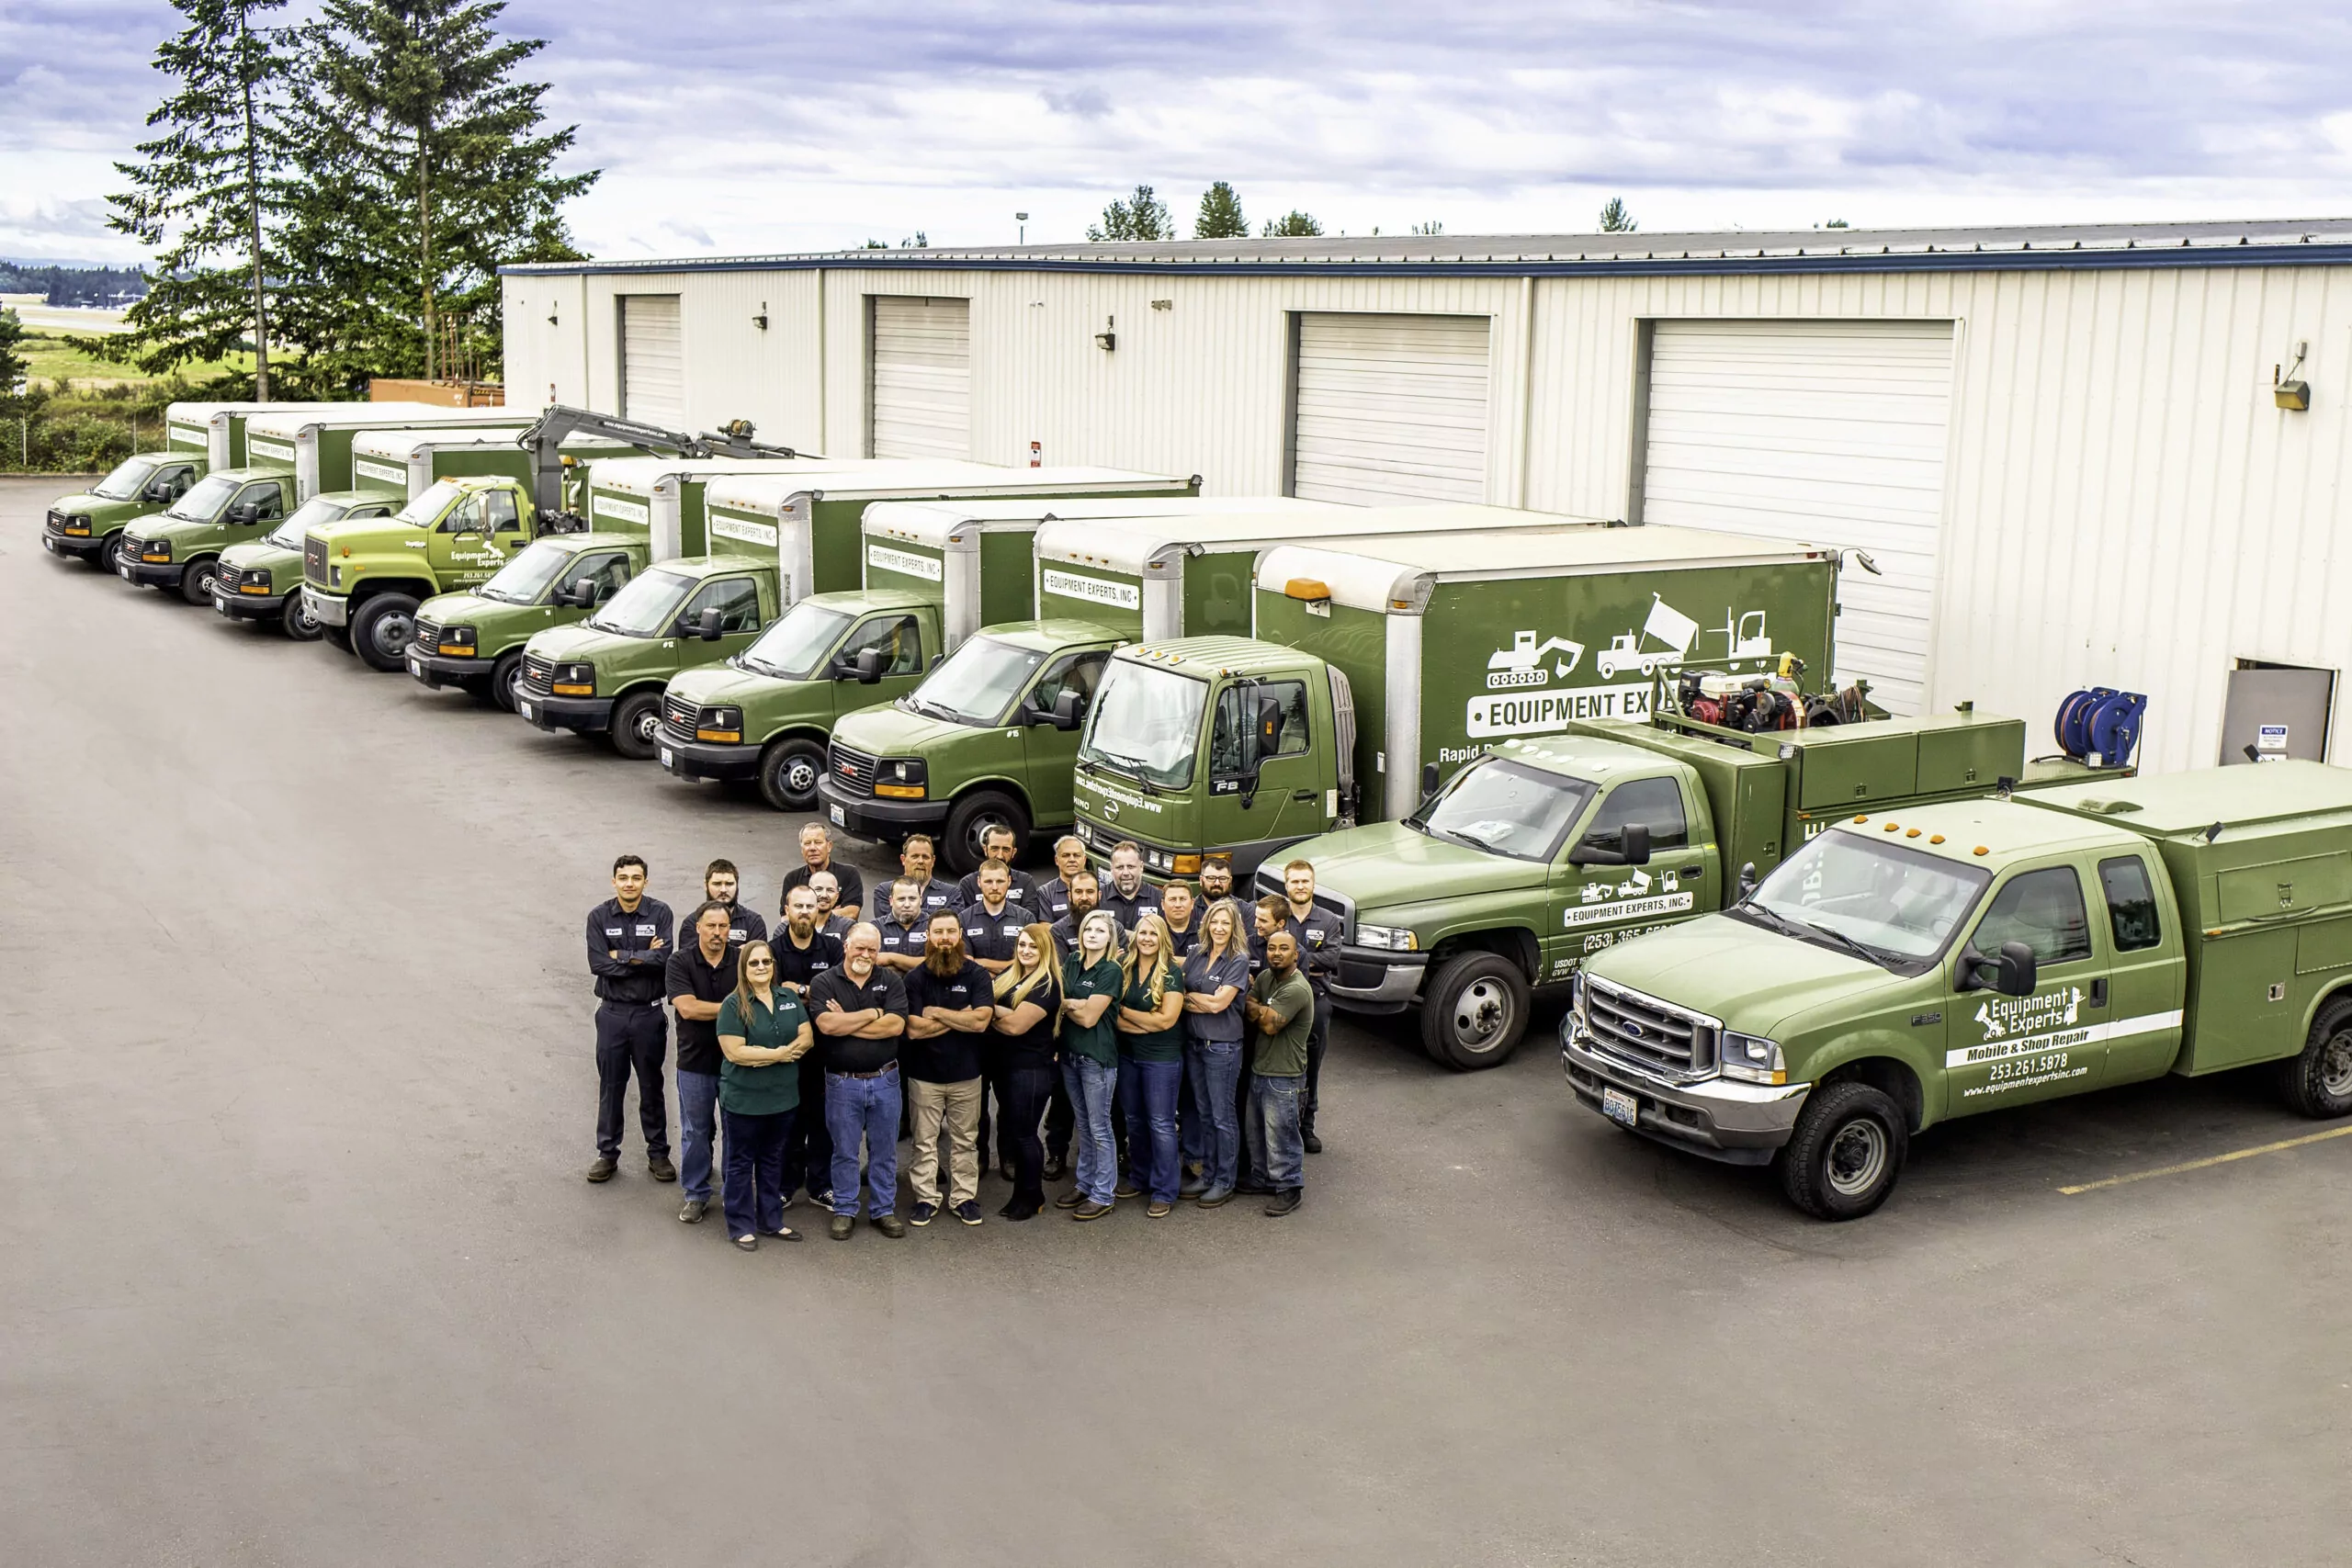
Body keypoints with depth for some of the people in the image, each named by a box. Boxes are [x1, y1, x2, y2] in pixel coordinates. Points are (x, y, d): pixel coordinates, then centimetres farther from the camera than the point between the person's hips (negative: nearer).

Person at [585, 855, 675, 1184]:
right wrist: (644, 958, -15)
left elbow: (664, 957, -18)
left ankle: (658, 1154, 21)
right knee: (610, 1086, 9)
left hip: (649, 1012, -1)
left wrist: (621, 956, -14)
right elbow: (598, 964, -14)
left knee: (652, 1086, 10)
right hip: (612, 1012, 1)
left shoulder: (659, 913, -6)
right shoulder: (599, 917, -3)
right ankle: (607, 1154, 21)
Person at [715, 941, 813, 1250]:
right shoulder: (733, 1005, -12)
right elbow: (734, 1051, -19)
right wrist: (779, 1054, -17)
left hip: (783, 1097, 5)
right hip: (743, 1099, -5)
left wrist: (765, 1056, -15)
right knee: (741, 1163, 7)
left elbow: (806, 1038, -1)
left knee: (772, 1161, 16)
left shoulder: (789, 997, 4)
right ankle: (741, 1226, 17)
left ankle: (771, 1221, 28)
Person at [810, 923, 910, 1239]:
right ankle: (844, 1211, 22)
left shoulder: (891, 981, 1)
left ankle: (884, 1210, 23)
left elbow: (896, 1025, -13)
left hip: (884, 1080, 1)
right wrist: (872, 1014, -12)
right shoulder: (824, 983, -3)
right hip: (842, 1082, -1)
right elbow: (827, 1025, -19)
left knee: (884, 1151, 11)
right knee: (844, 1151, 10)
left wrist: (847, 1023, -14)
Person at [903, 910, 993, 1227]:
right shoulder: (915, 978, -6)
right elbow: (913, 1029, -15)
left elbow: (981, 1021, -17)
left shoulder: (977, 974, -4)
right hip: (924, 1074, 0)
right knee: (924, 1141, 7)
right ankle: (925, 1198, 17)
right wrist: (959, 1018, -13)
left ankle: (964, 1198, 19)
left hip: (966, 1073, 1)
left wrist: (936, 1013, -14)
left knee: (965, 1141, 9)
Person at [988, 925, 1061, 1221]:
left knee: (1023, 1133, 0)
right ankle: (1022, 1191, 25)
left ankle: (1032, 1197, 15)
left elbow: (1016, 1024, -22)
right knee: (1010, 1128, 14)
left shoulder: (1047, 985, -16)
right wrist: (1000, 1013, -12)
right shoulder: (1009, 974, 11)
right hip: (1003, 1064, 8)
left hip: (1030, 1070, -8)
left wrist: (988, 1012, -9)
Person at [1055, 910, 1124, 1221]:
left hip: (1097, 1056, -6)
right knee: (1083, 1124, 16)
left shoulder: (1111, 971, -11)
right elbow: (1059, 999, 4)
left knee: (1099, 1127, -1)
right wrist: (1079, 1004, -12)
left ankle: (1103, 1195, 6)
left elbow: (1089, 1018, -14)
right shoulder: (1072, 962, 8)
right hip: (1070, 1052, 6)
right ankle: (1085, 1184, 26)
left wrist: (1066, 1004, -1)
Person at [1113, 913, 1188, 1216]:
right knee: (1134, 1120, 15)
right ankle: (1139, 1179, 30)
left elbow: (1166, 1019, -16)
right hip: (1128, 1054, 5)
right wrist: (1146, 1023, -17)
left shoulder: (1172, 973, -9)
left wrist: (1126, 1012, -9)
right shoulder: (1123, 970, 2)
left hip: (1162, 1058, -5)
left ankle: (1164, 1192, 5)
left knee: (1160, 1123, -1)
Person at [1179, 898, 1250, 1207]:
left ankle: (1225, 1181, 10)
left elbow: (1219, 1002, -15)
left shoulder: (1239, 960, -9)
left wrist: (1189, 997, -2)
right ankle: (1207, 1174, 24)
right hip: (1193, 1042, 6)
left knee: (1223, 1116, 1)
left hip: (1222, 1046, -6)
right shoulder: (1196, 955, 7)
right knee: (1203, 1113, 14)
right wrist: (1204, 1004, -14)